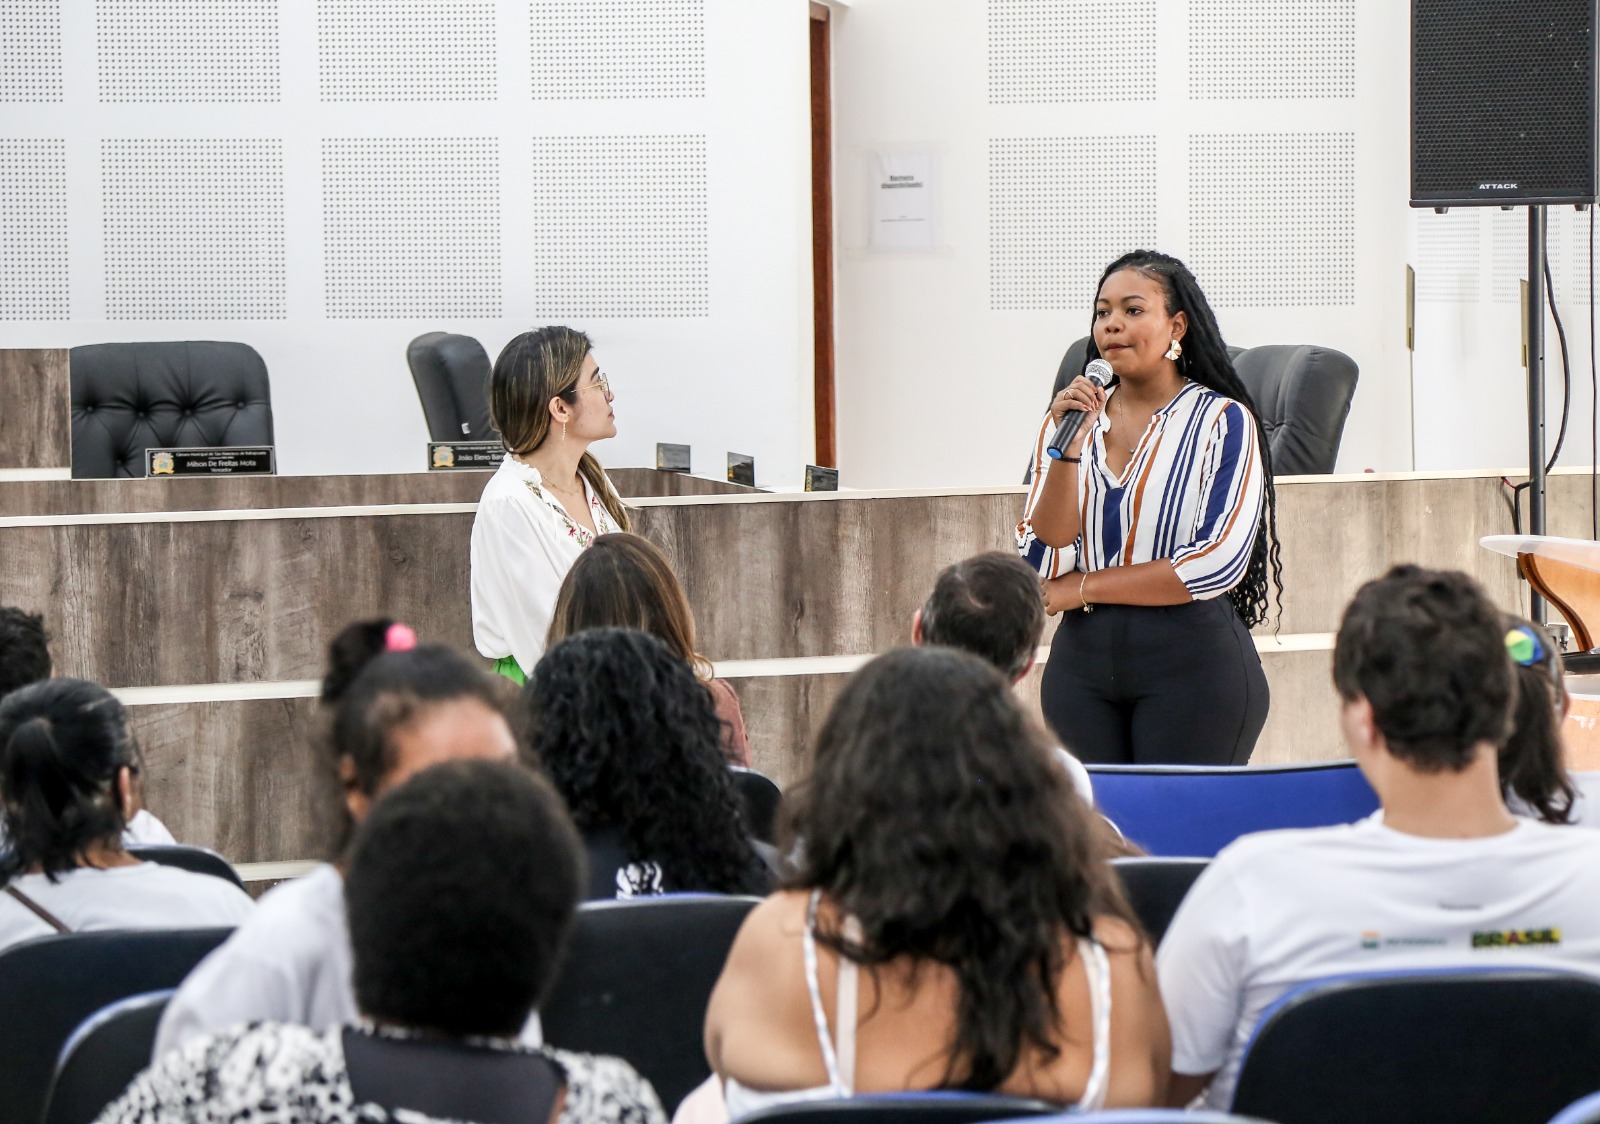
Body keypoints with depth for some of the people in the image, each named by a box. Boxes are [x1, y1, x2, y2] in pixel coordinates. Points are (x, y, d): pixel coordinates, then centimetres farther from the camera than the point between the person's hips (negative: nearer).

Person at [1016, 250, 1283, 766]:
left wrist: (1081, 587, -7)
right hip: (1081, 663, 4)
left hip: (1192, 661, -4)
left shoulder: (1223, 421, -3)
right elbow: (1042, 563, 0)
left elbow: (1220, 562, -13)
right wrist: (1068, 447, -12)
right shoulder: (1067, 422, 9)